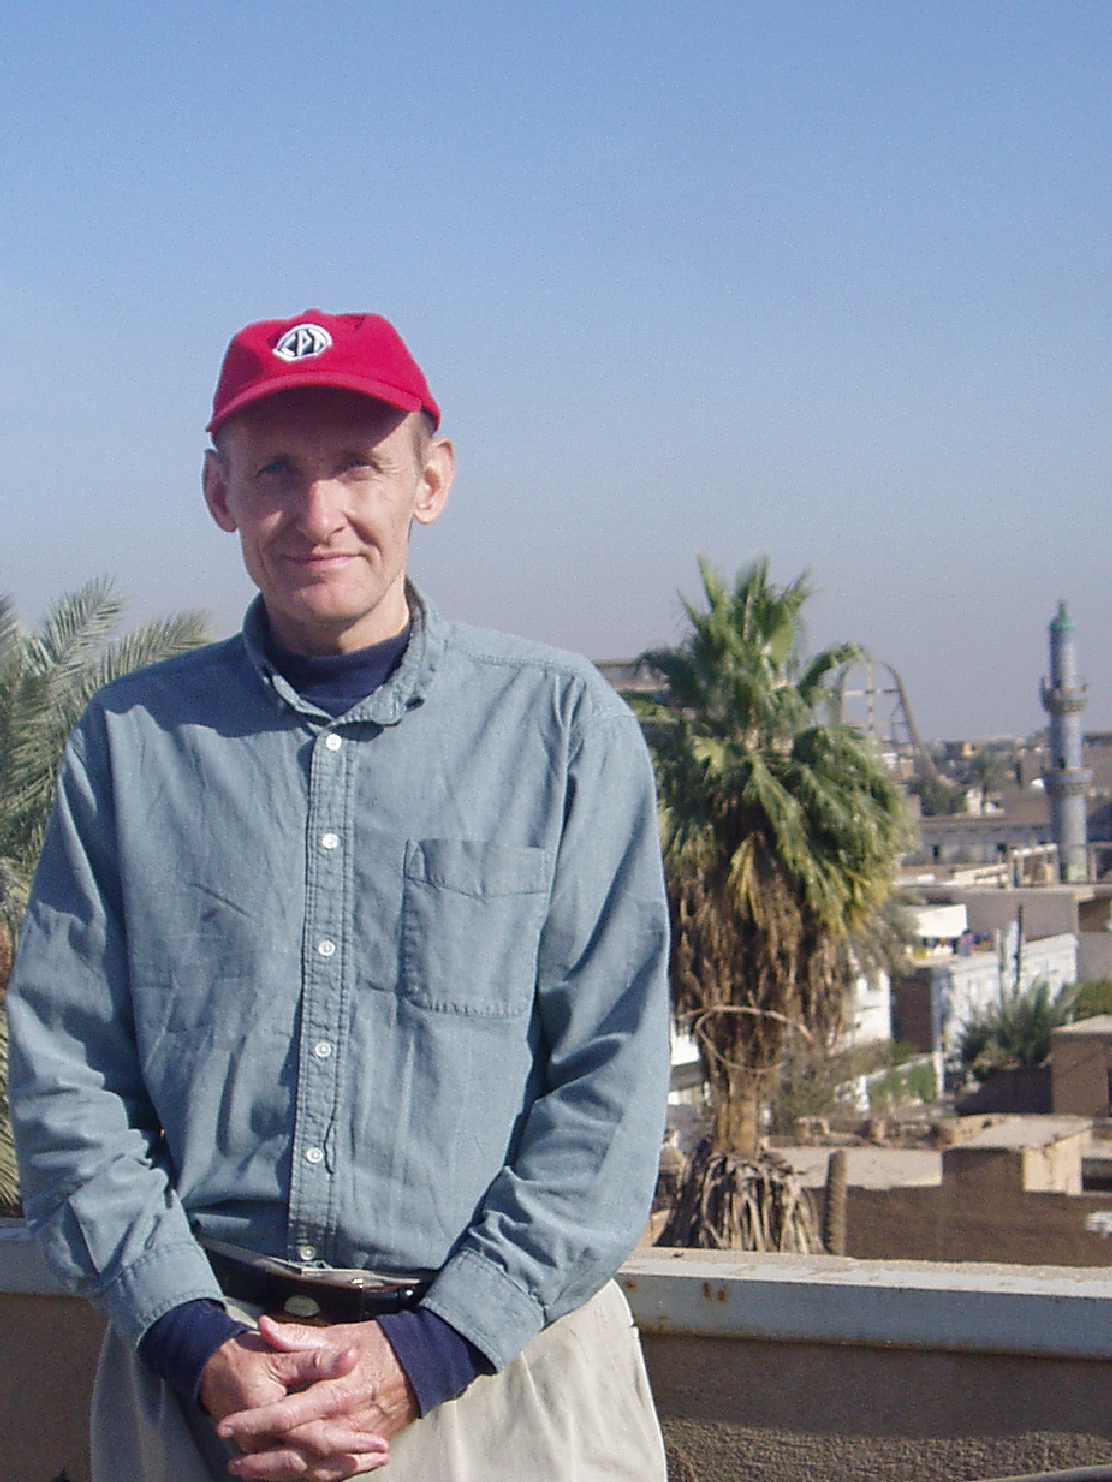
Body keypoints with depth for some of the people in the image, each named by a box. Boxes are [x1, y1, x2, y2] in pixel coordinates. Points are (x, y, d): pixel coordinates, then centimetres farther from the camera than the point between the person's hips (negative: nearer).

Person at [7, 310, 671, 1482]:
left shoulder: (563, 726, 1)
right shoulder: (129, 739, 5)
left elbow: (611, 1083, -3)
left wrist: (424, 1352, -11)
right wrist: (200, 1345, -10)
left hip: (502, 1364, -1)